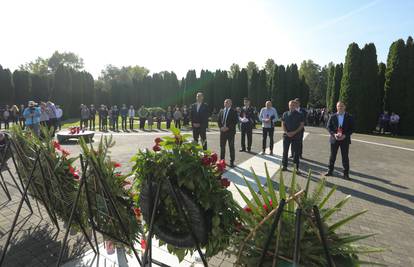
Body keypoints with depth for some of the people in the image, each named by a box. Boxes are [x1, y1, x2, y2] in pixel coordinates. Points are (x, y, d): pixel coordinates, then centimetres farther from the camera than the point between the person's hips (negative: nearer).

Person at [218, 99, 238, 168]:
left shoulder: (233, 112, -1)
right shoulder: (221, 111, 12)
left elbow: (235, 121, -10)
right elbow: (218, 120, 11)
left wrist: (228, 127, -17)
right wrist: (221, 127, -6)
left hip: (230, 132, -4)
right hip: (222, 131, 4)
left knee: (231, 147, 1)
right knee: (222, 147, 8)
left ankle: (232, 162, 9)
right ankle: (222, 160, 19)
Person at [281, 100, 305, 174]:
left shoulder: (299, 115, 1)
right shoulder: (285, 114, 7)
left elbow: (302, 125, -1)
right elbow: (283, 124, 7)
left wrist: (294, 132, -12)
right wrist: (286, 132, -9)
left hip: (296, 136, -2)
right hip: (286, 135, 2)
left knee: (296, 152, 1)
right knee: (285, 151, 5)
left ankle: (297, 168, 8)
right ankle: (284, 166, 17)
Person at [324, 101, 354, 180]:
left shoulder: (349, 117, 0)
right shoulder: (332, 116, 1)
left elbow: (352, 129, 0)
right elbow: (328, 127, 1)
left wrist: (345, 135, -15)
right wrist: (334, 134, -15)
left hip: (345, 139, -1)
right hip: (334, 139, 1)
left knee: (345, 157, 4)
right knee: (332, 156, 10)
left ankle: (346, 174, 14)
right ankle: (330, 171, 22)